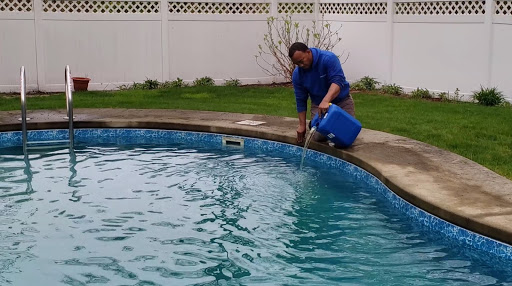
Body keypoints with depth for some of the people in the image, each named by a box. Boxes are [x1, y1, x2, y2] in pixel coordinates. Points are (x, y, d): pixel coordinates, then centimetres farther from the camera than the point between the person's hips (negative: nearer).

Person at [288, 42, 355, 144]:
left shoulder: (329, 58, -23)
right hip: (318, 105, 2)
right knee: (318, 136, -13)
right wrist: (302, 125, -5)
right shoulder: (297, 74, -10)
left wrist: (326, 101, -51)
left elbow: (338, 81, -35)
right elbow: (300, 100, -3)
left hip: (341, 101, -2)